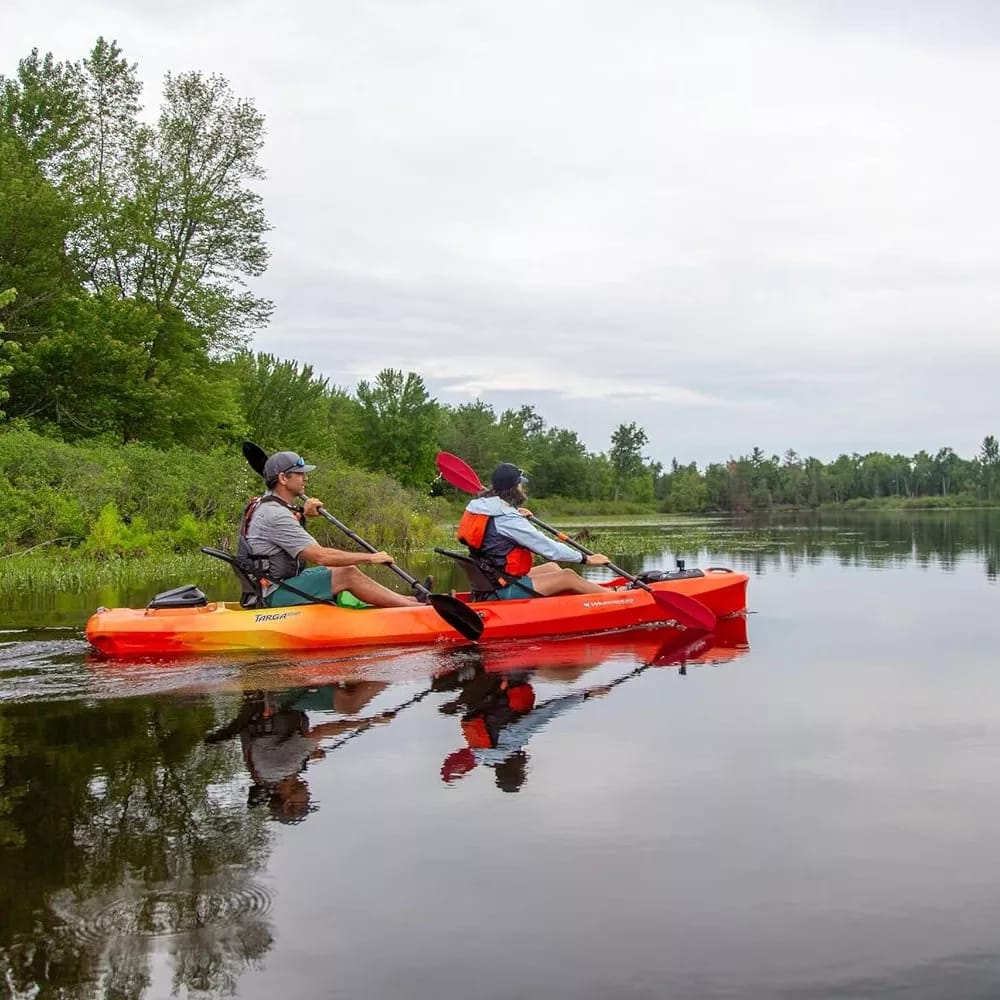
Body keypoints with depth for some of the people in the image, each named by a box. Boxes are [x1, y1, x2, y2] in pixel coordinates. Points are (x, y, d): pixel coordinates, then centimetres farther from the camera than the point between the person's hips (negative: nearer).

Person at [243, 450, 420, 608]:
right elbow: (320, 556, -27)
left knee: (344, 569, 10)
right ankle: (419, 608, -10)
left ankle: (407, 600, 11)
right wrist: (370, 558, -18)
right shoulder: (275, 514, -23)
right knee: (347, 575, -15)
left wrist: (302, 515, 20)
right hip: (274, 595, -11)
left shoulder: (263, 504, 11)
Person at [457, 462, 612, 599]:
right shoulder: (507, 518, -22)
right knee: (569, 577, -5)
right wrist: (586, 559, -9)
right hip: (505, 591, -10)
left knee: (551, 567, 21)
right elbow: (546, 547, -18)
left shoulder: (475, 506, 5)